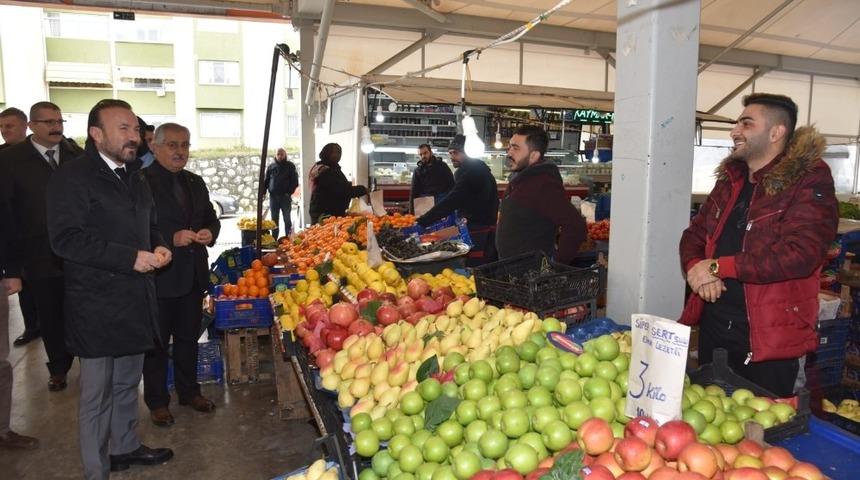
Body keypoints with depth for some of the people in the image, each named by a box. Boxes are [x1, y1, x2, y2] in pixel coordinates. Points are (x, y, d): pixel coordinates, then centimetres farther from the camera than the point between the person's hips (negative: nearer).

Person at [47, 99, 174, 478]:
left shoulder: (135, 178, 13)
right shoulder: (72, 177, -12)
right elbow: (66, 238, -20)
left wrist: (157, 247, 3)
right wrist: (130, 258, -24)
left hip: (135, 300, 8)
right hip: (97, 307, -8)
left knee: (127, 383, 22)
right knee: (97, 394, 3)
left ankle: (125, 447, 39)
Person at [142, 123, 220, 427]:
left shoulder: (195, 183, 11)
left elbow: (211, 217, 18)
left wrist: (210, 232, -3)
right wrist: (171, 239, -25)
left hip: (193, 275, 7)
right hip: (159, 276, -6)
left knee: (189, 337, 19)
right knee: (157, 342, 8)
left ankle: (189, 391, 35)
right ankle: (157, 401, 24)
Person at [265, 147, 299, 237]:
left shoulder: (290, 166, 3)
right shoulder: (271, 167, 11)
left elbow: (295, 181, -1)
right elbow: (266, 181, 12)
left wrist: (289, 192, -12)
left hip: (285, 196, -3)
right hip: (273, 196, 3)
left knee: (287, 219, 1)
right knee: (274, 220, 7)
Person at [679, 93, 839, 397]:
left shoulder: (810, 182, -12)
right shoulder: (730, 179, 9)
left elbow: (800, 253, -25)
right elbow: (694, 234, 11)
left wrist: (718, 266, -21)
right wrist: (695, 267, -11)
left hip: (769, 336, -6)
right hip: (713, 324, 6)